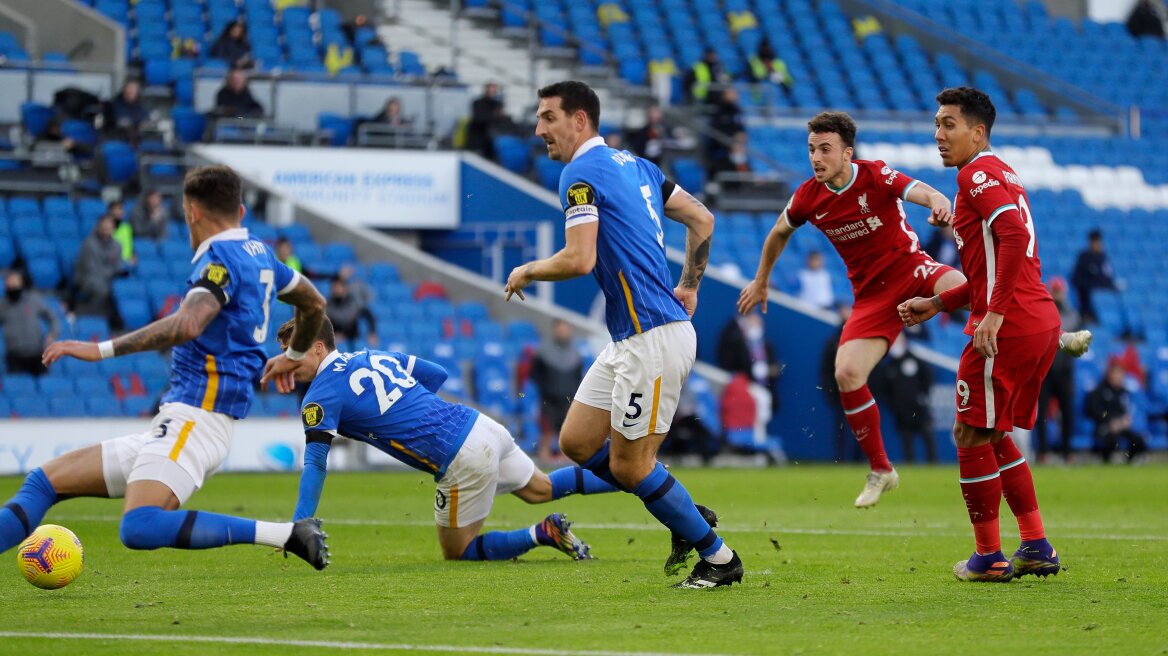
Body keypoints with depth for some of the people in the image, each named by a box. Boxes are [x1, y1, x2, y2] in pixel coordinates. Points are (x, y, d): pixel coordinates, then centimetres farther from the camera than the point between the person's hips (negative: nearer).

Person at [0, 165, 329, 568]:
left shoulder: (221, 258, -10)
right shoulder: (258, 255, 17)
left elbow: (187, 325, -28)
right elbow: (314, 305, 34)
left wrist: (102, 350, -27)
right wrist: (294, 356, 54)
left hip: (195, 418, -10)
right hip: (173, 425, 10)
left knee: (139, 527, -33)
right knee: (45, 481, 9)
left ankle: (288, 533, -26)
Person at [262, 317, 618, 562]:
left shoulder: (322, 395, -9)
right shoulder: (373, 357, 13)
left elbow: (315, 465, -14)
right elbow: (438, 374, 19)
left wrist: (298, 531, -13)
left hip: (464, 460, -8)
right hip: (481, 424, 8)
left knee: (457, 552, 9)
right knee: (541, 489, 30)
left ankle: (544, 534, -4)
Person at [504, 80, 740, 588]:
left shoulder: (582, 172, -13)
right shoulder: (633, 165, 15)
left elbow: (578, 260, -23)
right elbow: (702, 220, 20)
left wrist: (528, 271, -5)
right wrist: (688, 287, 23)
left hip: (653, 337, -10)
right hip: (630, 338, 10)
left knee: (628, 466, -2)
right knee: (577, 441, 12)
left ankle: (718, 558, 9)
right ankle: (687, 518, 19)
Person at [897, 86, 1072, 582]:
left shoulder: (978, 174, -9)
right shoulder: (1001, 175, 22)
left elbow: (1015, 236, -25)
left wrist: (994, 313, -27)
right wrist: (937, 304, 26)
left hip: (1007, 328, -10)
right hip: (1041, 322, 10)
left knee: (972, 435, 0)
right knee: (995, 436, 19)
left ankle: (988, 557, 5)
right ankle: (1036, 547, 16)